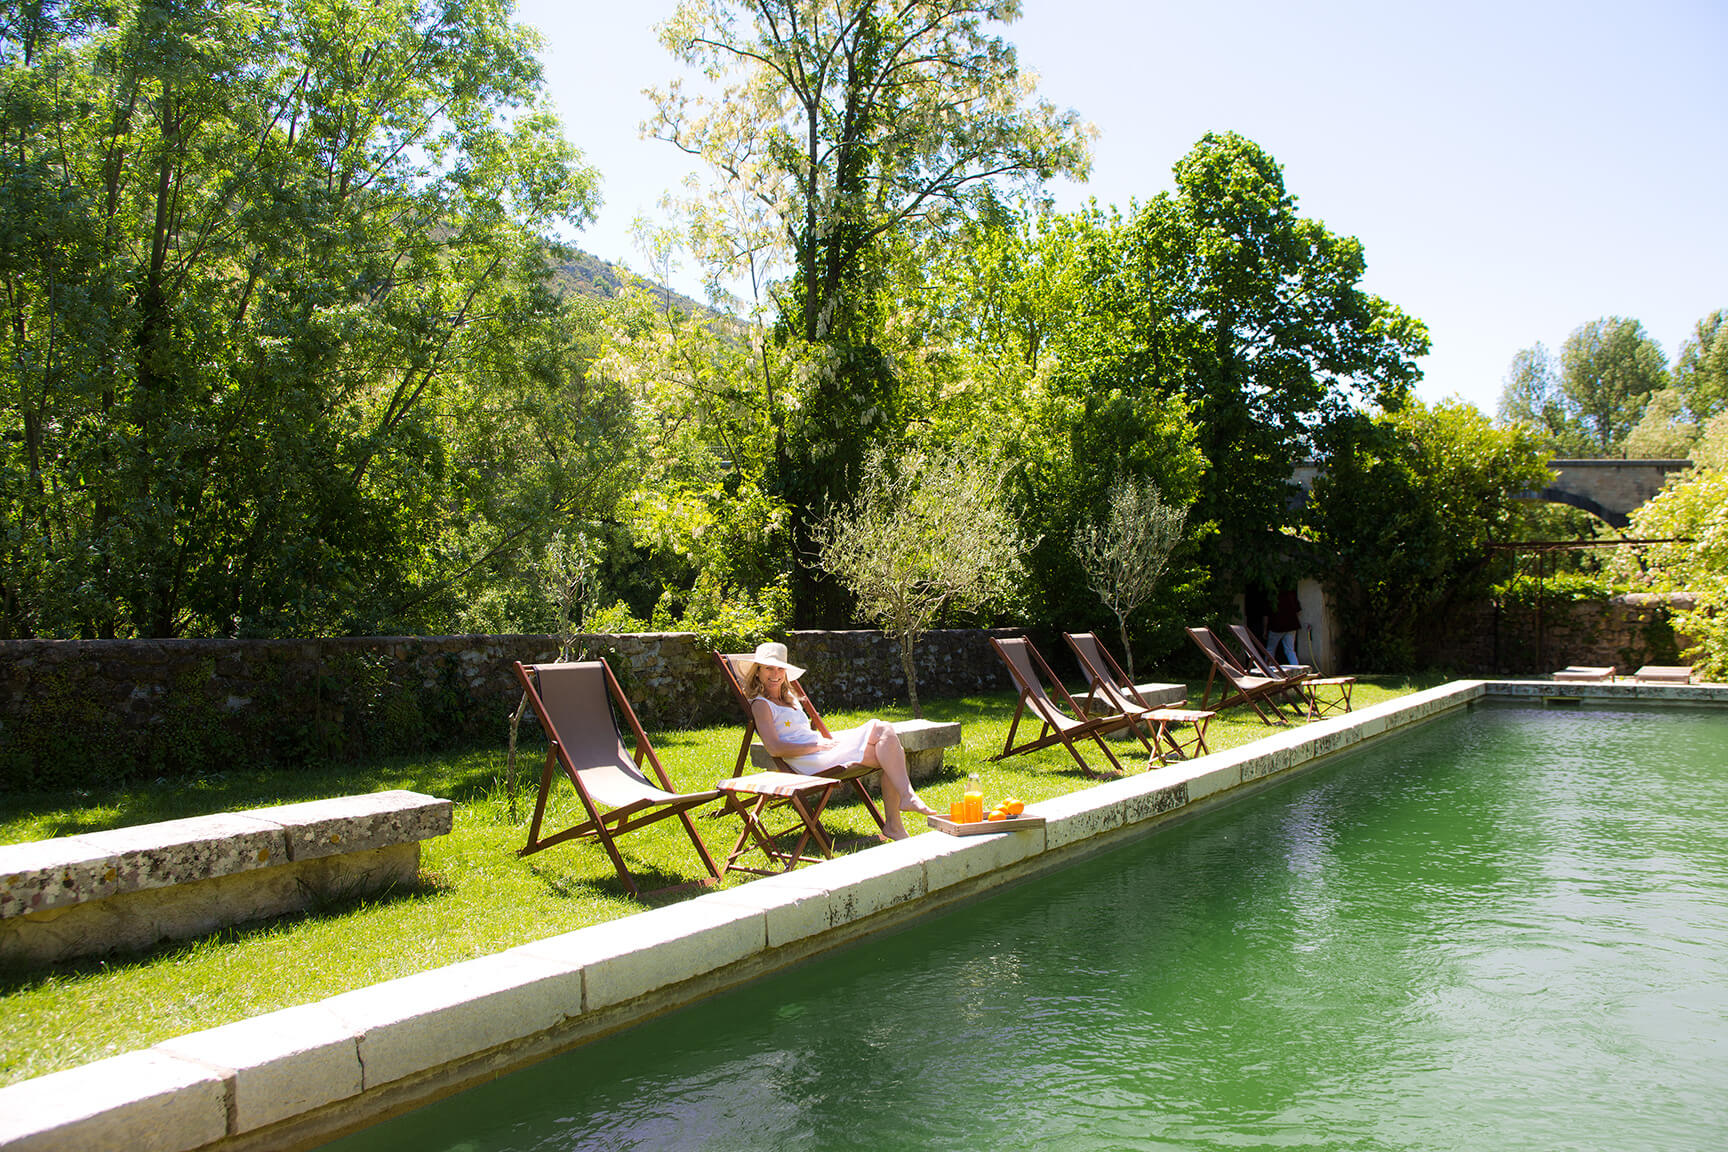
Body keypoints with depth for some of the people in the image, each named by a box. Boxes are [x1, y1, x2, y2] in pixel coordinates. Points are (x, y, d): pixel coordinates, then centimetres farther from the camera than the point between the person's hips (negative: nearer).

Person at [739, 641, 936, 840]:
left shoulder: (790, 698, 24)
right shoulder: (761, 705, -3)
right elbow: (775, 749, -16)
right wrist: (818, 745, -13)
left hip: (823, 748, 9)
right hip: (810, 762, -9)